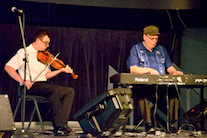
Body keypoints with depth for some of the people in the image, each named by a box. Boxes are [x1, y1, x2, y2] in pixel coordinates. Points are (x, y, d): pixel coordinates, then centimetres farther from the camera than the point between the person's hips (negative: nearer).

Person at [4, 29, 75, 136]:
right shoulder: (24, 52, 0)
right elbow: (8, 67, -11)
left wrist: (61, 70, 6)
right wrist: (22, 81, -23)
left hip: (43, 85, 8)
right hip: (31, 86, -8)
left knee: (70, 91, -8)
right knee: (55, 89, -33)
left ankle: (62, 123, -18)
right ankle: (58, 126, -33)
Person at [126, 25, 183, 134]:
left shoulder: (161, 50, 24)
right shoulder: (136, 49, 10)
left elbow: (169, 67, 22)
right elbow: (133, 69, -4)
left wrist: (174, 72, -2)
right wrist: (149, 70, -16)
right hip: (143, 85, -3)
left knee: (173, 92, -30)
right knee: (143, 93, -40)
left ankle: (171, 123, -19)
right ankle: (148, 123, -29)